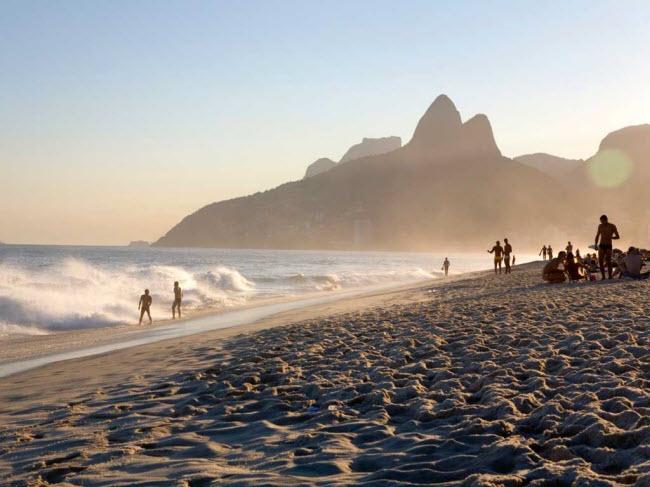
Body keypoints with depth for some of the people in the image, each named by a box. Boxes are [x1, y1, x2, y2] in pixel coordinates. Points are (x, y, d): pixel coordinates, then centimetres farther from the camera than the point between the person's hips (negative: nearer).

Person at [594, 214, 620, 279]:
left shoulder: (612, 226, -2)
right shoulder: (600, 226, 9)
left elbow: (618, 237, -1)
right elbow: (597, 236, 21)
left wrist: (610, 237, -18)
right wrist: (596, 244, 10)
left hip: (608, 246, -3)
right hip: (601, 246, 3)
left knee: (608, 261, -12)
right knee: (600, 261, -10)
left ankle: (610, 277, -10)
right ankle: (603, 276, -3)